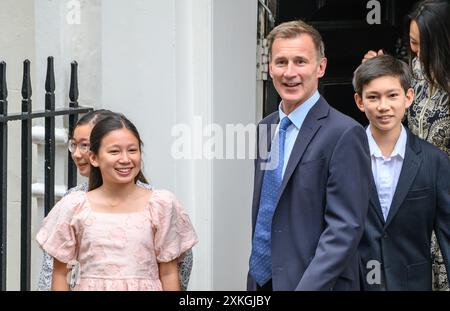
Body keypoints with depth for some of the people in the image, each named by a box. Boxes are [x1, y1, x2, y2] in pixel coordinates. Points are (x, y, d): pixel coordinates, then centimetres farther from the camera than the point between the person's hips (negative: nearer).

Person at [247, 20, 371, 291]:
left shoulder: (344, 134, -15)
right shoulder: (266, 127, 8)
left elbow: (346, 229, -19)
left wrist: (307, 288, -24)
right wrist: (255, 273, 12)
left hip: (317, 283, -6)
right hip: (260, 278, 6)